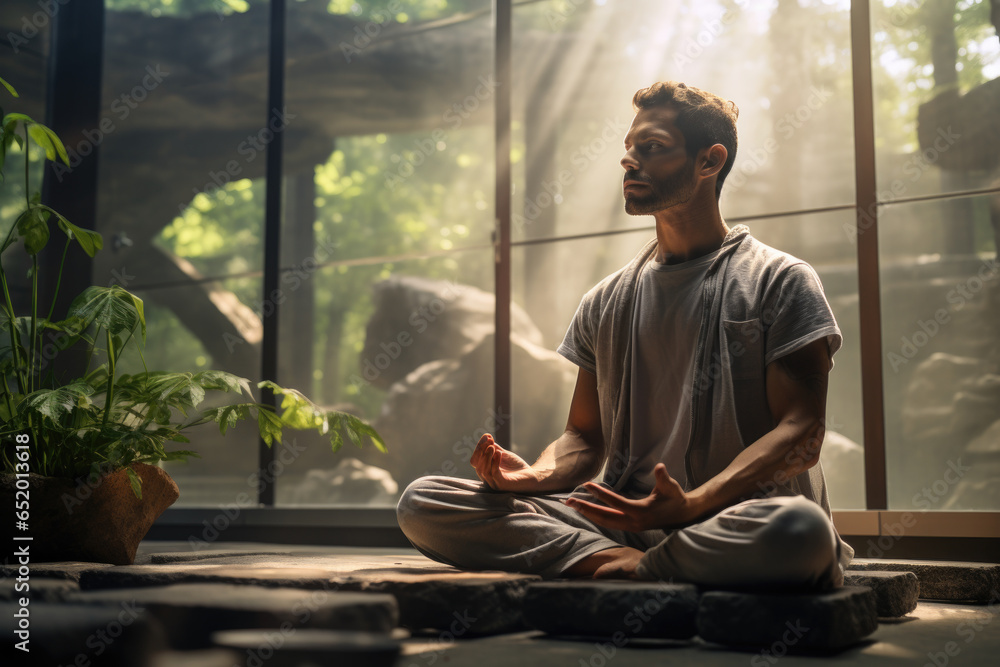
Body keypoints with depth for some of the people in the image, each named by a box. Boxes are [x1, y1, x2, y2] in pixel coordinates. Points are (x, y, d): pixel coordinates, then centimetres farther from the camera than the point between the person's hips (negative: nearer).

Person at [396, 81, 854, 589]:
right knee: (421, 503, -12)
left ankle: (626, 567, -19)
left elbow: (801, 433, -7)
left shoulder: (780, 281, 3)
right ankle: (625, 562, -19)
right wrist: (536, 476, -7)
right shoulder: (605, 302, 17)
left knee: (799, 529, -42)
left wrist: (693, 504, -25)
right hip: (622, 522, 4)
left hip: (736, 523, -3)